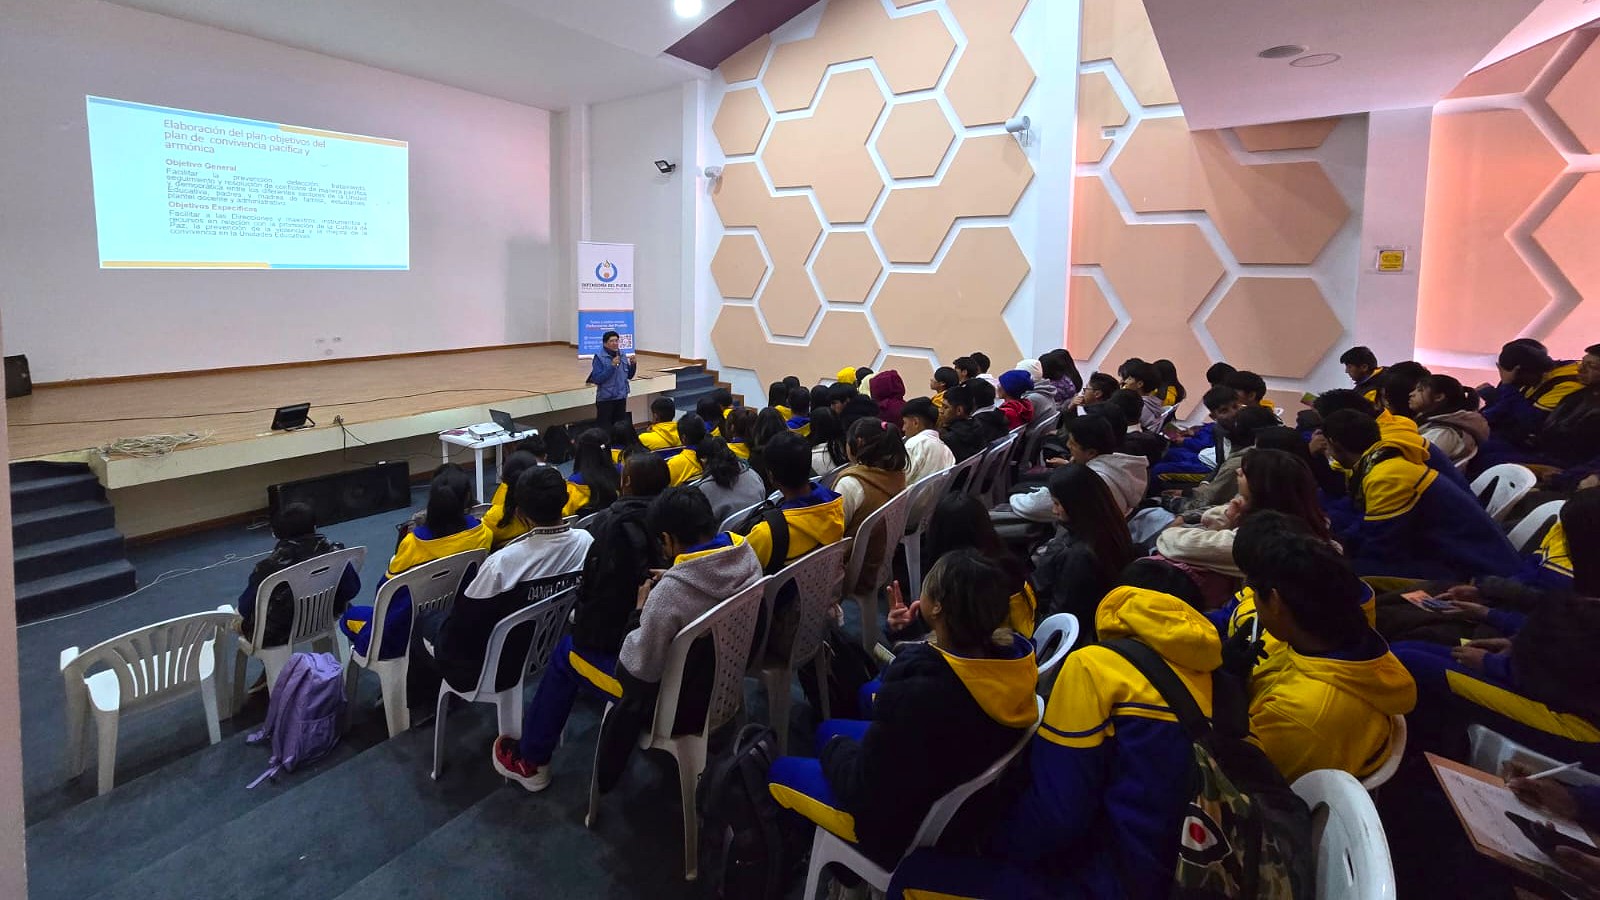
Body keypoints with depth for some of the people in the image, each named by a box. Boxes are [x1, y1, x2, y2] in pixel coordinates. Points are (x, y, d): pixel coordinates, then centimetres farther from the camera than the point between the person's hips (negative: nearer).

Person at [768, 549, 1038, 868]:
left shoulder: (915, 695, -40)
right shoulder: (1012, 654, -18)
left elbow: (862, 789, -24)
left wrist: (835, 750, -7)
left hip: (906, 819, -7)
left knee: (780, 770, 14)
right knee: (828, 729, 24)